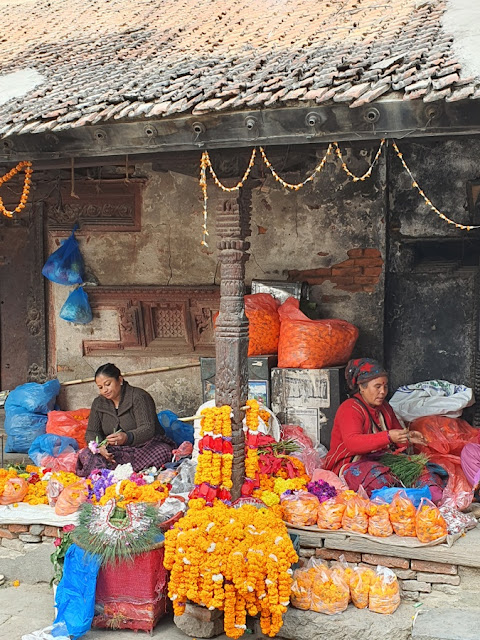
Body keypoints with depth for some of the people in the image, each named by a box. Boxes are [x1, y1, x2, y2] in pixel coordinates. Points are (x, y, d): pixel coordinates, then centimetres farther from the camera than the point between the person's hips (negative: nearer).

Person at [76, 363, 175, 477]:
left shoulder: (139, 397, -13)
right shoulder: (98, 403, 7)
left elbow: (148, 429, -24)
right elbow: (91, 432, 4)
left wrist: (127, 437, -46)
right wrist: (99, 446, -21)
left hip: (145, 445, -4)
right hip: (115, 450, 4)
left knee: (163, 452, -37)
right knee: (85, 454, -23)